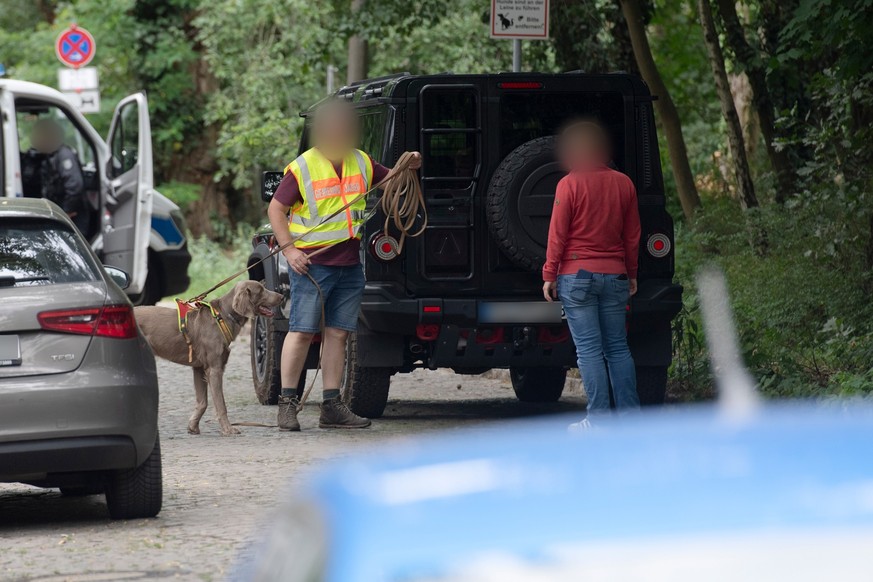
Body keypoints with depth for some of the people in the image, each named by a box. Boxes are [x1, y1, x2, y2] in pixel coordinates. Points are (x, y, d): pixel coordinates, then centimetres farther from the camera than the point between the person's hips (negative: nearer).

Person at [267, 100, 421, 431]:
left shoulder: (362, 164, 10)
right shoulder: (302, 168, -6)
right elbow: (276, 209, -3)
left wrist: (409, 168, 3)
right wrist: (288, 249, -13)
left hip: (349, 265, 6)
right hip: (311, 264, -5)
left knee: (337, 333, 7)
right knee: (302, 330, -8)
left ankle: (332, 406, 11)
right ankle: (287, 403, -3)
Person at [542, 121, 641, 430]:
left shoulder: (569, 184, -7)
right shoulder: (623, 183, 7)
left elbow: (557, 234, -7)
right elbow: (632, 234, 11)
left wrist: (549, 275, -2)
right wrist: (631, 274, 19)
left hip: (577, 274, -4)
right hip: (615, 275, 4)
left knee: (589, 349, -4)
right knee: (618, 347, 8)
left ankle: (598, 418, -7)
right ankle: (630, 414, 5)